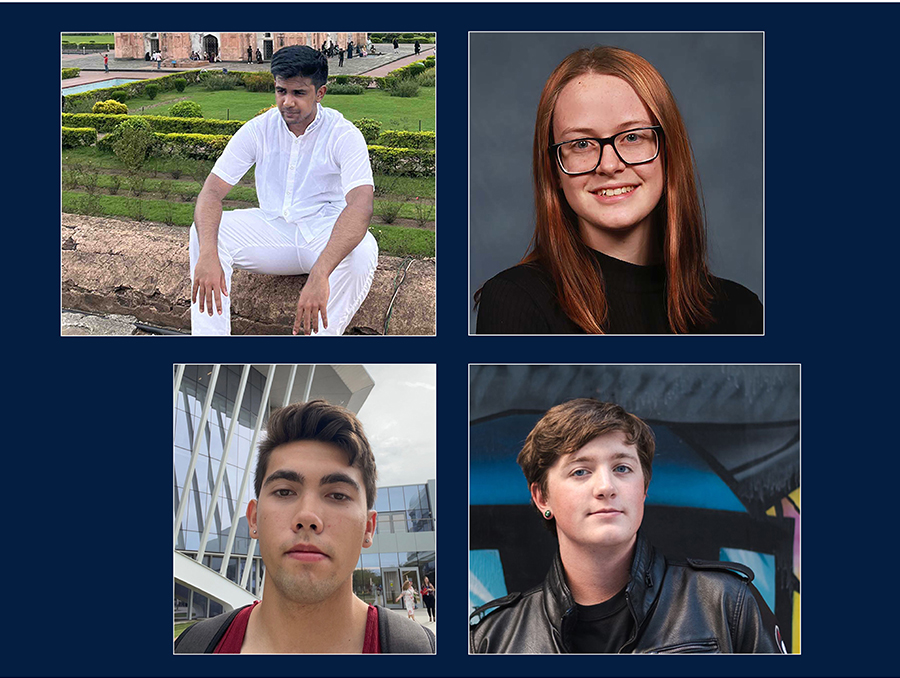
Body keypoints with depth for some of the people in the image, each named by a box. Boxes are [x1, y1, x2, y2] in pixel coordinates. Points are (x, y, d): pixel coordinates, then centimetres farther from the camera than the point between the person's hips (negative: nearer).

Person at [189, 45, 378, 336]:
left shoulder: (344, 135, -15)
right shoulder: (258, 130, -5)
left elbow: (361, 206, -31)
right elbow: (212, 190, -12)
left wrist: (320, 275, -48)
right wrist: (208, 255, -34)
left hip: (326, 236, -3)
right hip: (274, 231, 3)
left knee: (362, 251, -36)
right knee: (204, 233, -21)